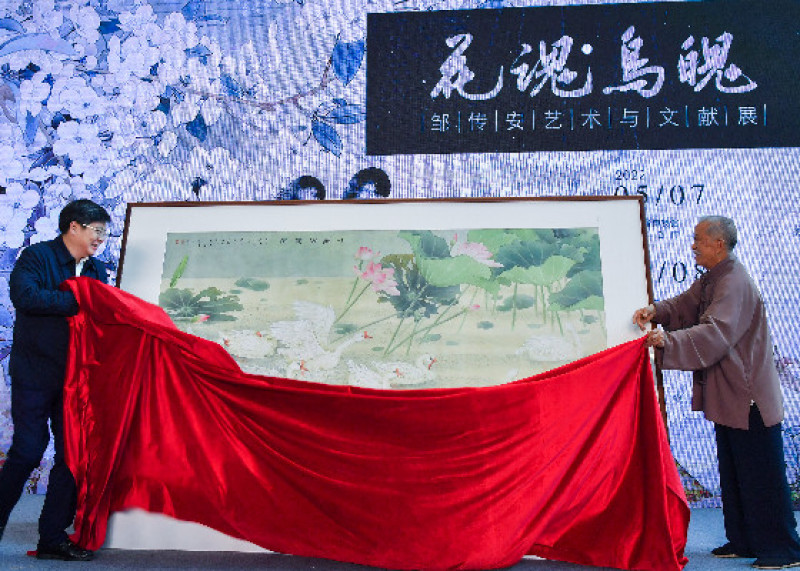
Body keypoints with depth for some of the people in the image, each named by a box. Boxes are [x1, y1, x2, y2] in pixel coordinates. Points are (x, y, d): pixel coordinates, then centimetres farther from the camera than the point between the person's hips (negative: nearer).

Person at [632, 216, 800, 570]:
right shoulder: (711, 280, 10)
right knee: (734, 473, 16)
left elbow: (715, 333, -31)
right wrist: (656, 310, -9)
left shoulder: (735, 284, -21)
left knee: (762, 475, 1)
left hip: (749, 396, -10)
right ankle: (743, 541, 28)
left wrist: (668, 340, -40)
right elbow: (686, 304, 11)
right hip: (728, 395, 10)